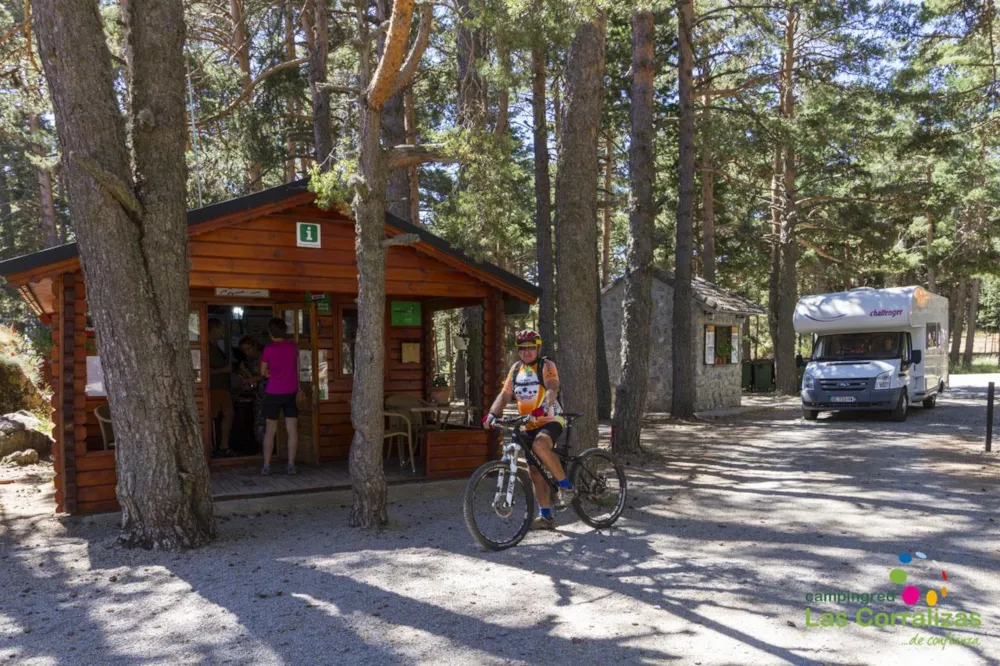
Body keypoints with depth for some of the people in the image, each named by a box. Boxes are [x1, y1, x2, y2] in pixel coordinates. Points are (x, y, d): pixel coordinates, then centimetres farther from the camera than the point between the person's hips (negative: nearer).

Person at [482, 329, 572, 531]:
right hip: (529, 425, 6)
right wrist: (492, 413, -14)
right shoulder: (516, 368, 9)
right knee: (534, 470, 4)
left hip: (550, 420, -6)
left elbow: (552, 389, -25)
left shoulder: (546, 366, -8)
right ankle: (545, 516, 11)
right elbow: (505, 394, 4)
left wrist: (542, 408, -45)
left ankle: (565, 484, -18)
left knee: (540, 445, -36)